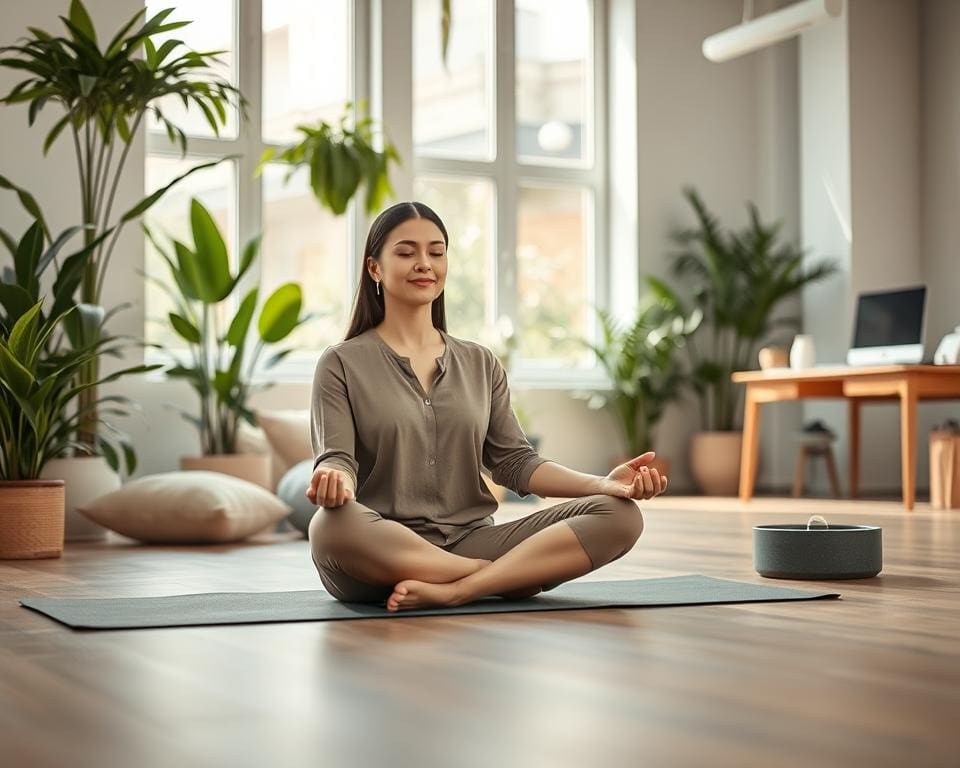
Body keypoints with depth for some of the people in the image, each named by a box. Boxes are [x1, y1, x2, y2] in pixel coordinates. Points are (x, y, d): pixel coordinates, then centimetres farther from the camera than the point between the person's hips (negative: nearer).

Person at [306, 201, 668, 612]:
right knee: (332, 526, -40)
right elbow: (336, 458, -6)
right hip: (382, 557, -3)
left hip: (471, 542, 4)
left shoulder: (481, 363, 16)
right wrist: (332, 481, -32)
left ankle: (455, 589, -30)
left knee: (620, 515, -17)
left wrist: (602, 483, -9)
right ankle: (509, 576, -23)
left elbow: (514, 461, 8)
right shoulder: (342, 363, 5)